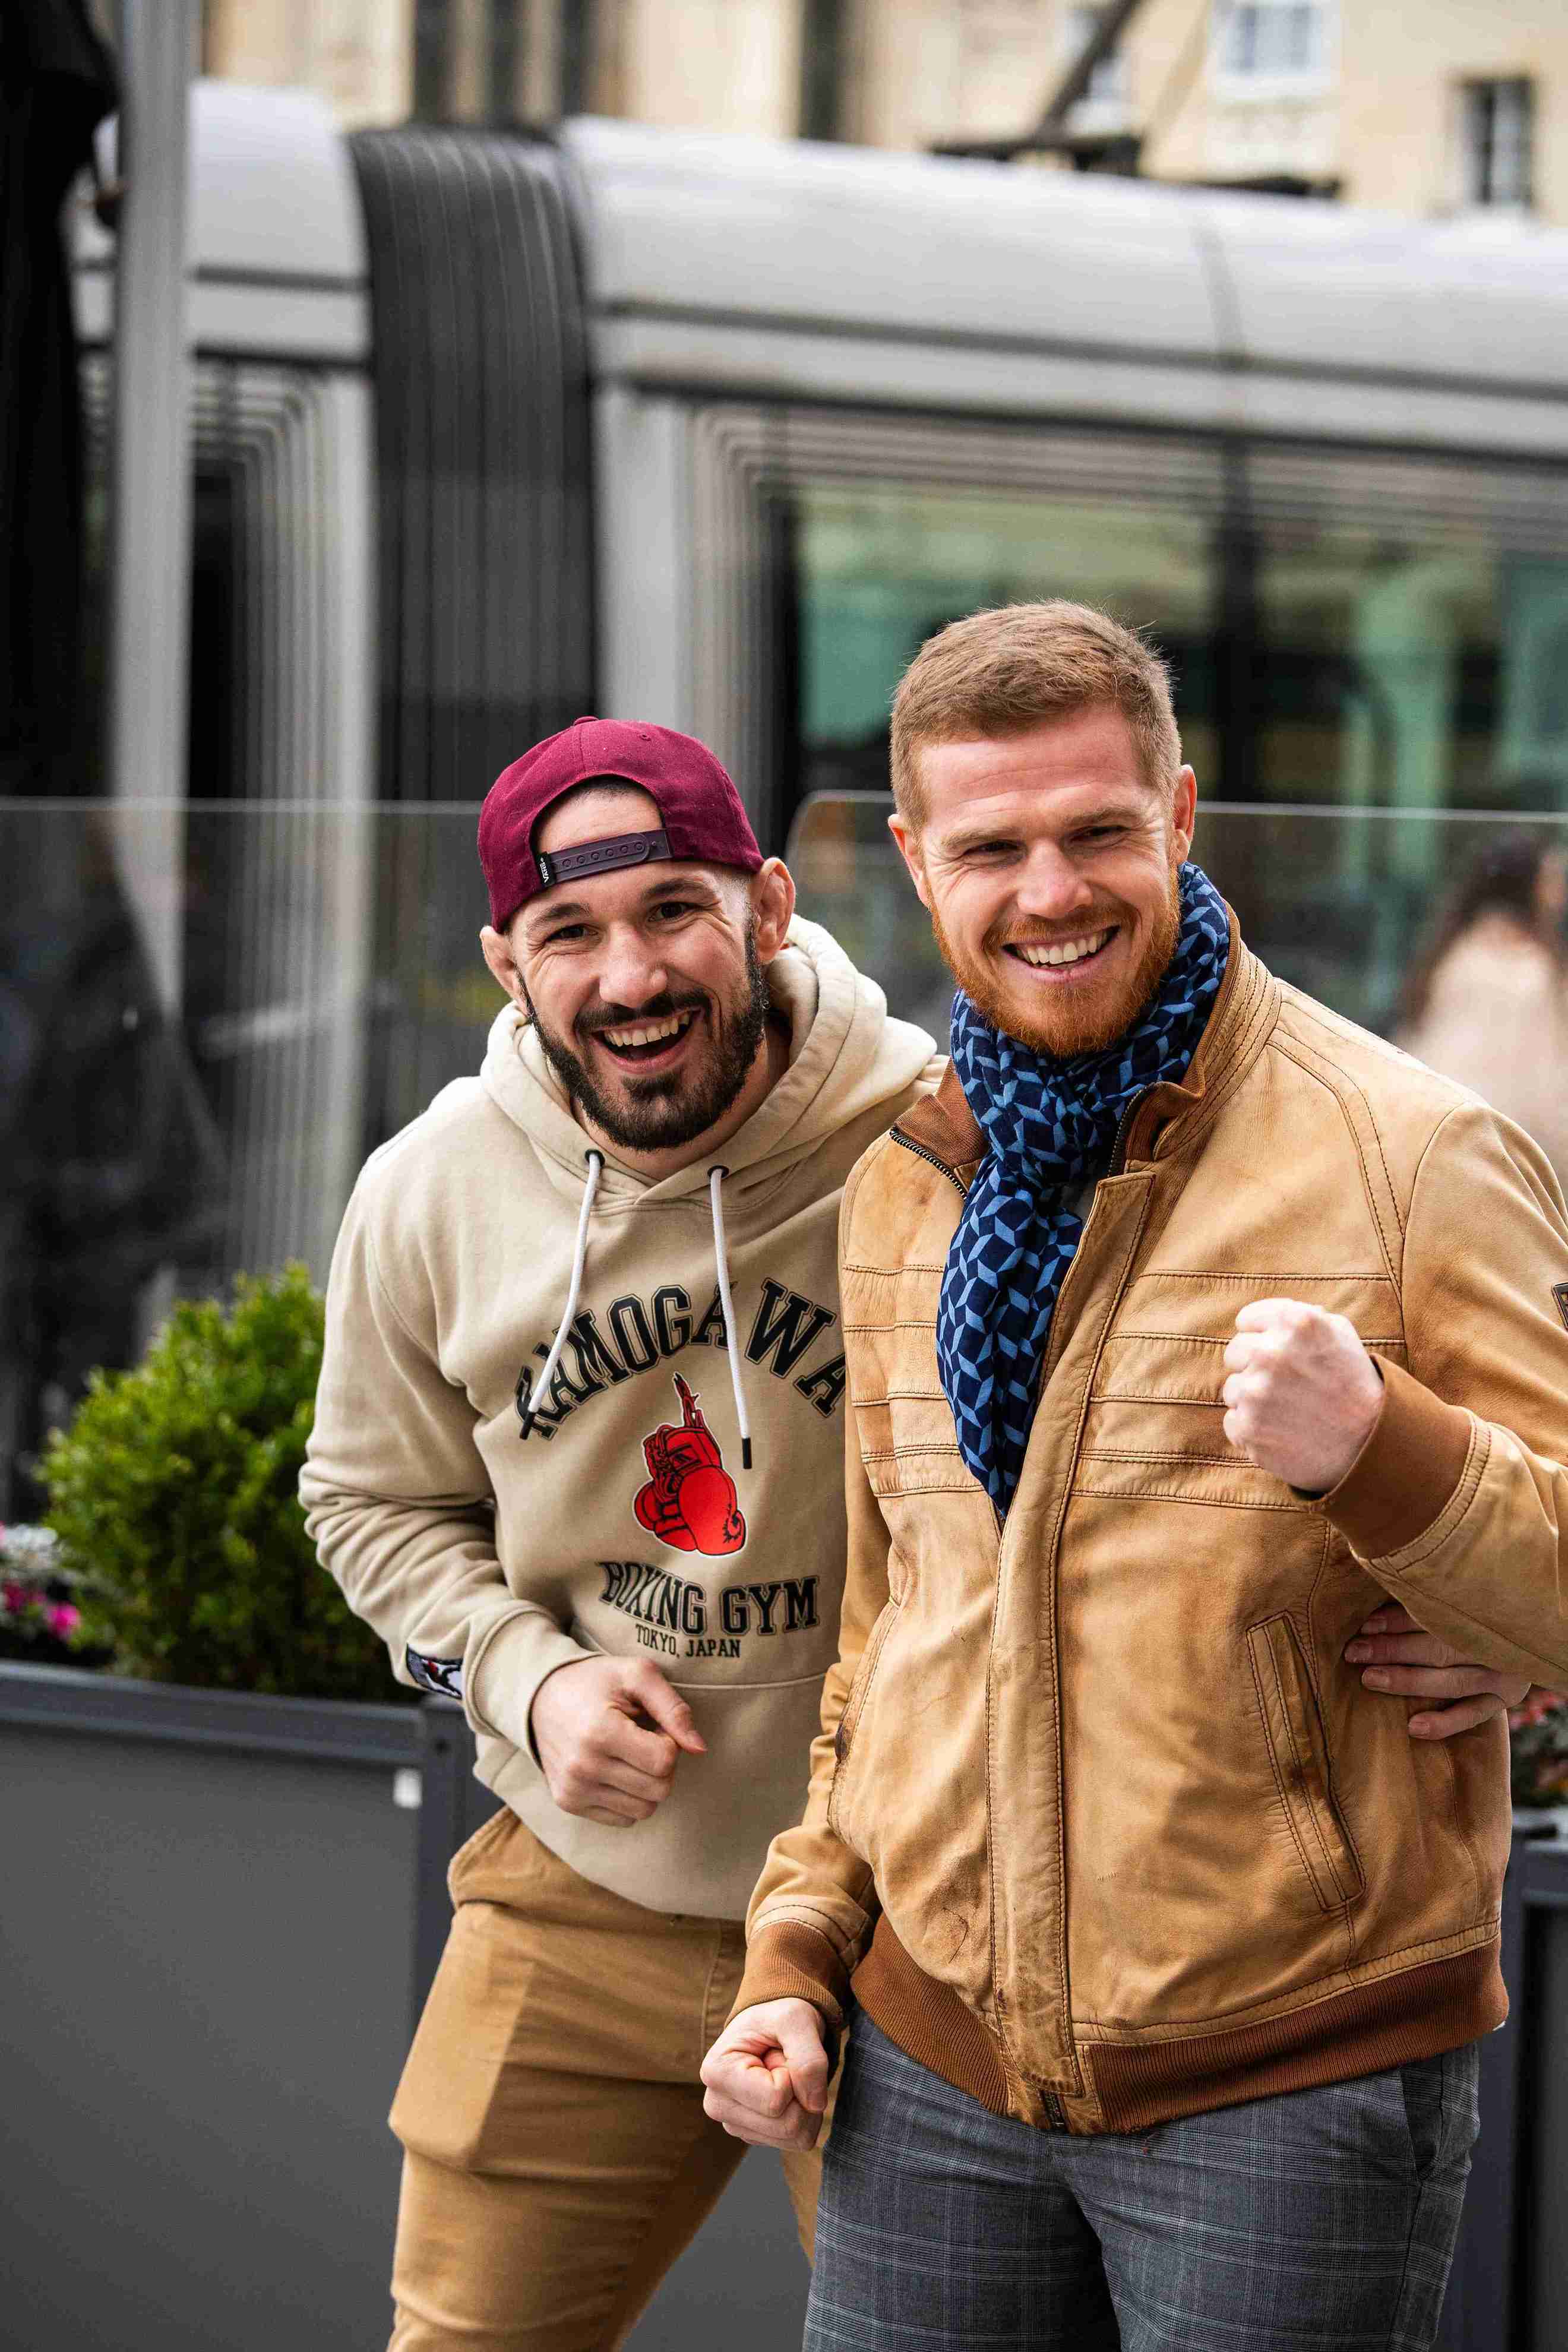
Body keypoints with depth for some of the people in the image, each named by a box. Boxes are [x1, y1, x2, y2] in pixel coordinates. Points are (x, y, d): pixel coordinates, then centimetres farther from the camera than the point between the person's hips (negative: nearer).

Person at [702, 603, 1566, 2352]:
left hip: (1293, 2080, -5)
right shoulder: (900, 1180, 11)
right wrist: (797, 1950, 15)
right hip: (934, 2073, 5)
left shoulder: (1408, 1157, -9)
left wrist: (1379, 1450, -30)